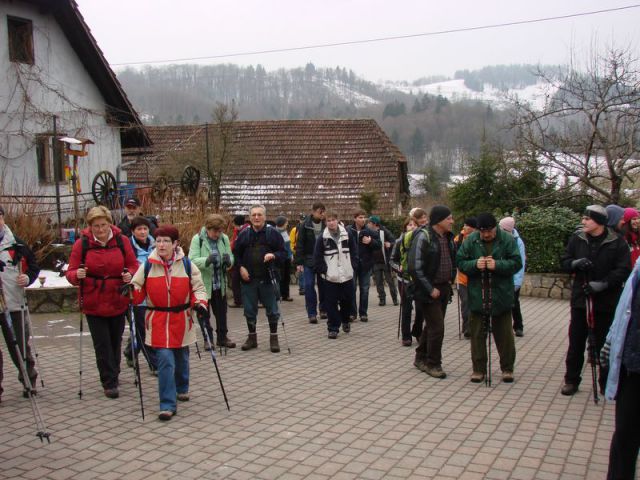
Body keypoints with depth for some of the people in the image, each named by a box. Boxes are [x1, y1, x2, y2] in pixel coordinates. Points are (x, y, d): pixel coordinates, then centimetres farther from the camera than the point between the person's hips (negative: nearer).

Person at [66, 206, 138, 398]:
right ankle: (109, 383, 8)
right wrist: (77, 275, -26)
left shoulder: (122, 241, -3)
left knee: (115, 341, 14)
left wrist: (129, 274, -18)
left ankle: (112, 376, 35)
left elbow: (133, 265, 3)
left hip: (117, 301, 2)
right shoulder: (81, 244, -6)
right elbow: (71, 273, -4)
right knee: (102, 344, -2)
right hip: (93, 303, -2)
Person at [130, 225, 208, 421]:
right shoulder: (147, 266, -3)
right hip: (158, 321, -1)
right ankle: (168, 404, -5)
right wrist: (130, 290, -20)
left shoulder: (187, 265, -4)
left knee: (181, 357, 19)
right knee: (165, 360, -11)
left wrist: (200, 303, -18)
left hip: (181, 320, 1)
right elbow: (139, 292, 2)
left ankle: (182, 388, 45)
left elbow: (198, 287, 0)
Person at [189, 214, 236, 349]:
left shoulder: (224, 238, 1)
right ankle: (207, 339, 22)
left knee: (221, 311, 14)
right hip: (203, 282, -4)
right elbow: (192, 260, -20)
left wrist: (228, 259, -22)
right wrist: (207, 260, -38)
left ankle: (222, 337, 29)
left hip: (220, 282, 4)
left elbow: (231, 259, 3)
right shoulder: (197, 239, -11)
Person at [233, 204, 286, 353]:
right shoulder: (244, 234, 6)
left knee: (272, 310, 5)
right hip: (248, 279, 2)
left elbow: (283, 253, 1)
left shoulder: (273, 233, 0)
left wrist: (273, 255, -19)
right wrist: (241, 267, -2)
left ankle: (273, 338, 17)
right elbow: (236, 254, 13)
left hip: (268, 279, -2)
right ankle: (252, 337, 24)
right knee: (249, 310, 10)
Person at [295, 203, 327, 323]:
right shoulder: (305, 225, -6)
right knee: (309, 285, -5)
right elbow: (299, 244, -5)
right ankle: (311, 313, 2)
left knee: (323, 285, 7)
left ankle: (323, 309, 21)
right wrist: (299, 262, -9)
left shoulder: (326, 225, 0)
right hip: (308, 260, -2)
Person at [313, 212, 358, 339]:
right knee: (331, 303, -2)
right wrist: (323, 270, -6)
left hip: (346, 275, 2)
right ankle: (333, 328, 7)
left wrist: (352, 266, 2)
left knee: (348, 300, 9)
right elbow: (317, 257, 0)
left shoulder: (347, 235, 3)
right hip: (330, 277, -2)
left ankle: (345, 320, 35)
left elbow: (353, 252, 11)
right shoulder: (322, 238, -3)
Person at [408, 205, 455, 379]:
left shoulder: (448, 237, 7)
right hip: (429, 290, -8)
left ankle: (420, 358, 31)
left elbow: (452, 260, 23)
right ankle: (433, 364, 9)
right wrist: (430, 289, -19)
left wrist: (450, 280, 11)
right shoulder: (423, 237, -17)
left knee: (432, 325, 16)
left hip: (444, 288, 8)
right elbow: (415, 267, -20)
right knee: (437, 327, -5)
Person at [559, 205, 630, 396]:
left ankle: (607, 383, 23)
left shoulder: (617, 242, -6)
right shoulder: (576, 239, 2)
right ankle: (571, 380, 21)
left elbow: (624, 270, -10)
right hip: (580, 299, 2)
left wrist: (603, 283, -21)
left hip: (606, 301, -2)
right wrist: (575, 263, -15)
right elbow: (564, 263, 6)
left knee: (605, 344, 8)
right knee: (576, 343, 8)